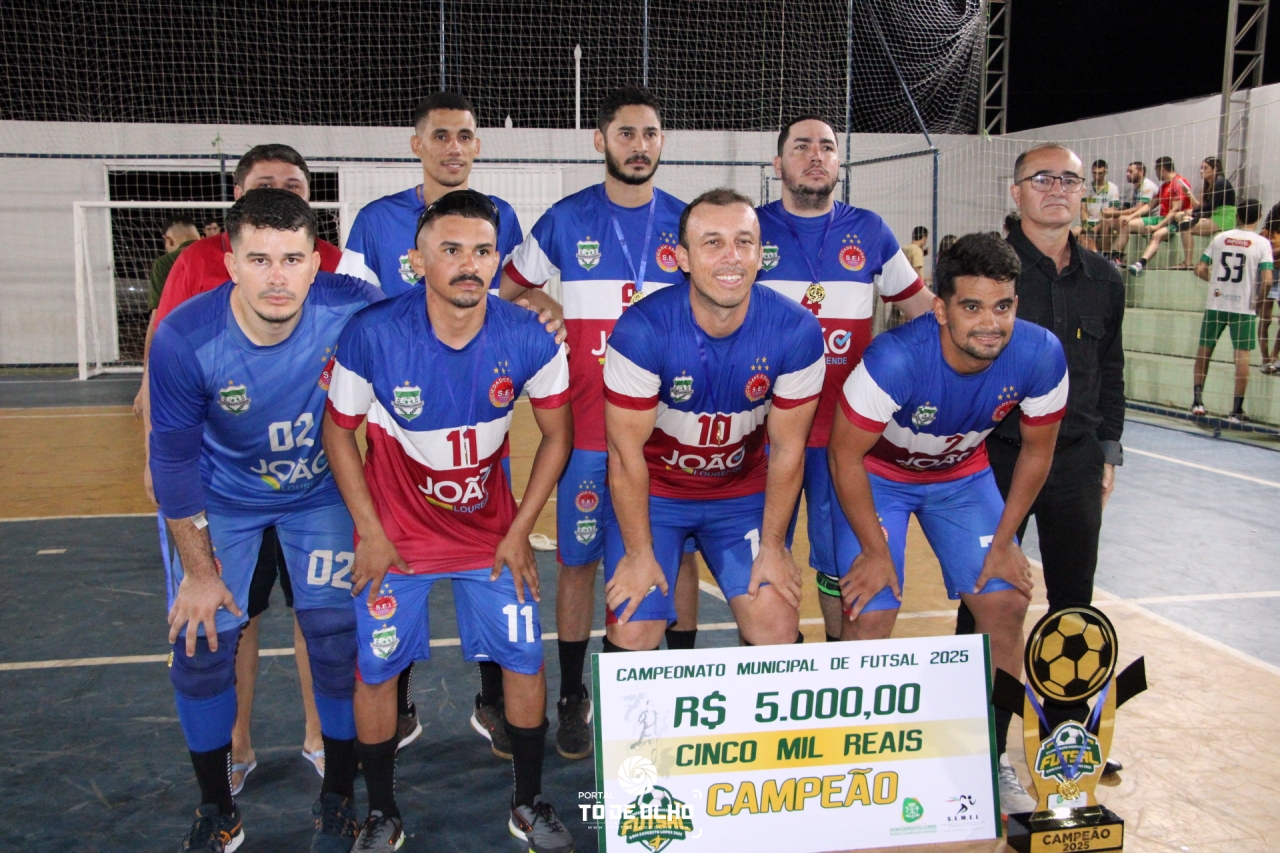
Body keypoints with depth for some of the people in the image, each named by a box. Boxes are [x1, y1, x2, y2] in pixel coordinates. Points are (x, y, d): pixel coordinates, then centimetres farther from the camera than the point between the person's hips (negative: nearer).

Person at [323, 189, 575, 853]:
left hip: (490, 530, 1)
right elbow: (338, 432, -7)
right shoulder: (373, 336, -21)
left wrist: (519, 533, -6)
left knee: (525, 660, 0)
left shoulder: (528, 339, -17)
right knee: (376, 668, 1)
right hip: (396, 534, -1)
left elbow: (557, 435, -4)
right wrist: (372, 535, -9)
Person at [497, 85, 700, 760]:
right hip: (588, 424, -1)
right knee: (578, 559, 4)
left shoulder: (686, 223, 5)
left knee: (679, 553, 8)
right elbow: (510, 286, 15)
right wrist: (551, 314, -2)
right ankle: (572, 699, 18)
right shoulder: (566, 220, 2)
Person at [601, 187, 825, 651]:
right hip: (653, 492, -2)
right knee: (632, 634, -10)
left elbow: (787, 450, -9)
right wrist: (639, 553, -12)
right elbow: (627, 452, -17)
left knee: (778, 628, -7)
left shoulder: (797, 332, -19)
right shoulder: (642, 330, -26)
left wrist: (772, 546, -4)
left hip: (744, 494, 2)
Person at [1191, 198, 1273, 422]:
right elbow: (1267, 280, -13)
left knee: (1204, 350, 13)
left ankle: (1197, 400, 11)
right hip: (1244, 307, -2)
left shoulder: (1220, 238, 3)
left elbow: (1200, 270, 3)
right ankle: (1237, 410, 1)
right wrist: (1258, 300, 3)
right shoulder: (1262, 243, -5)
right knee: (1242, 355, 2)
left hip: (1215, 304, 2)